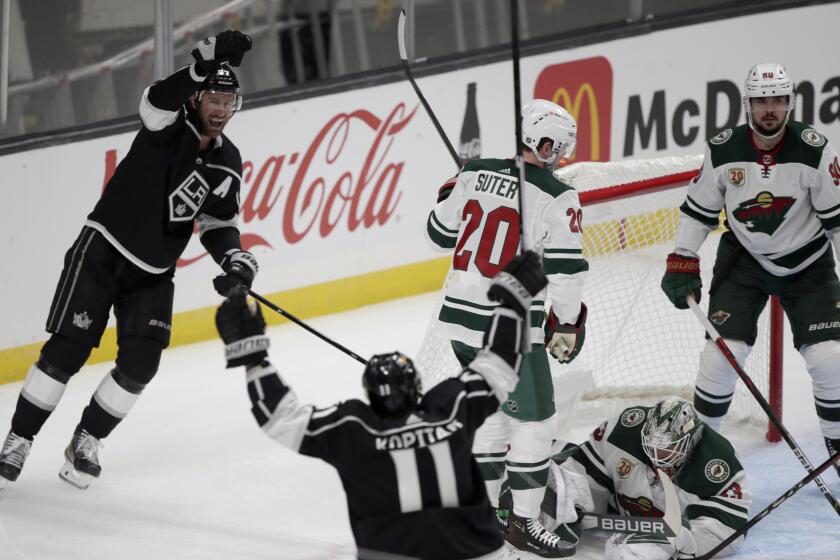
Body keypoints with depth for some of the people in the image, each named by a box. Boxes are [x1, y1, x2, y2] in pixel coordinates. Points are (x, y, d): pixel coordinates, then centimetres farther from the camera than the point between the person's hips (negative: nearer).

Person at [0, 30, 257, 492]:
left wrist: (237, 262, -9)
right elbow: (157, 100, -34)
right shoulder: (168, 128, -11)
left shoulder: (227, 163, 6)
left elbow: (218, 223, 11)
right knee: (67, 349, -8)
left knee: (140, 363, -6)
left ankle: (87, 440, 14)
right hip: (103, 250, -5)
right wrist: (207, 61, -48)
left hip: (153, 275, 5)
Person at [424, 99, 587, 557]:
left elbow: (440, 234, 14)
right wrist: (567, 325, 2)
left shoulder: (475, 174, 2)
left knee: (491, 410, 22)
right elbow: (565, 272, -10)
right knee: (533, 420, 5)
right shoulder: (556, 198, -12)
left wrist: (452, 192, 31)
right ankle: (523, 521, 9)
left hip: (460, 314, 7)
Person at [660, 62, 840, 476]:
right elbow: (699, 209, 2)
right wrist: (682, 264, -1)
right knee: (720, 353, -10)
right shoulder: (723, 151, -12)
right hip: (743, 263, 1)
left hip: (806, 265, -1)